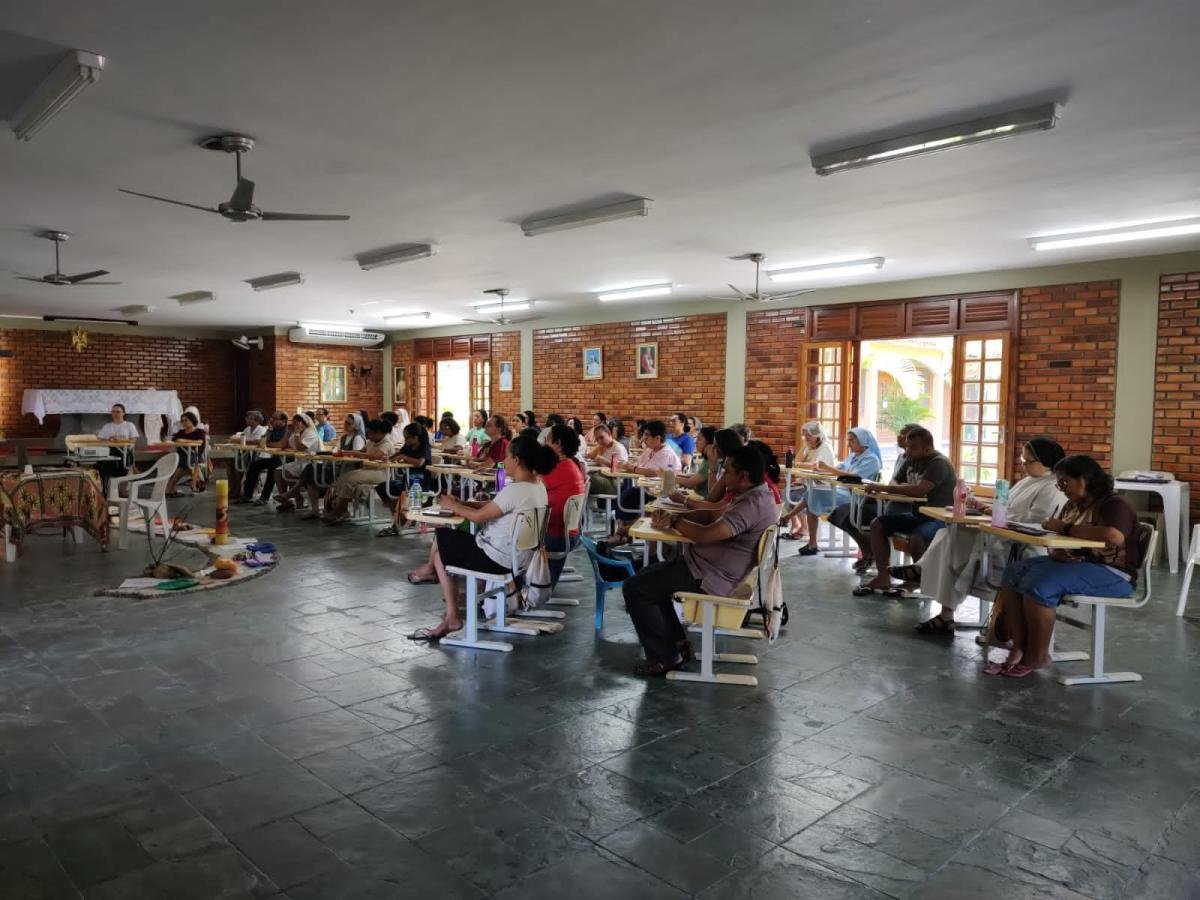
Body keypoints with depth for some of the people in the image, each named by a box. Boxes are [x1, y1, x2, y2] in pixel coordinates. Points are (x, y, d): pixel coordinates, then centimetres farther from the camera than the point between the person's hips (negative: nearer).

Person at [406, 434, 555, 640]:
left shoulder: (515, 490, -26)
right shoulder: (538, 487, 3)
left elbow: (478, 517, -17)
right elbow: (495, 506, 12)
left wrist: (453, 506, 0)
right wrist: (463, 503, 9)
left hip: (499, 559, -9)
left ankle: (429, 570, 36)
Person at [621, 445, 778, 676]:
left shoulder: (753, 505, -26)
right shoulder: (756, 495, 8)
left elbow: (705, 535, -31)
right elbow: (714, 515, 17)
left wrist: (674, 521, -13)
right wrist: (677, 515, 2)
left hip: (709, 576, -11)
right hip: (707, 564, 11)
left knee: (634, 588, -8)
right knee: (649, 577, 23)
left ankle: (665, 656, 0)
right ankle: (677, 643, 19)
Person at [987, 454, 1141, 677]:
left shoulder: (1114, 505, -12)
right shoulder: (1074, 505, 15)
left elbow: (1115, 536, -33)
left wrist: (1066, 528, -21)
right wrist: (1055, 550, -11)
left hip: (1112, 574, -9)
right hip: (1076, 563, 9)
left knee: (1040, 584, -30)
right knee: (1014, 572, -9)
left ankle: (1037, 656, -15)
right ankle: (1018, 649, -14)